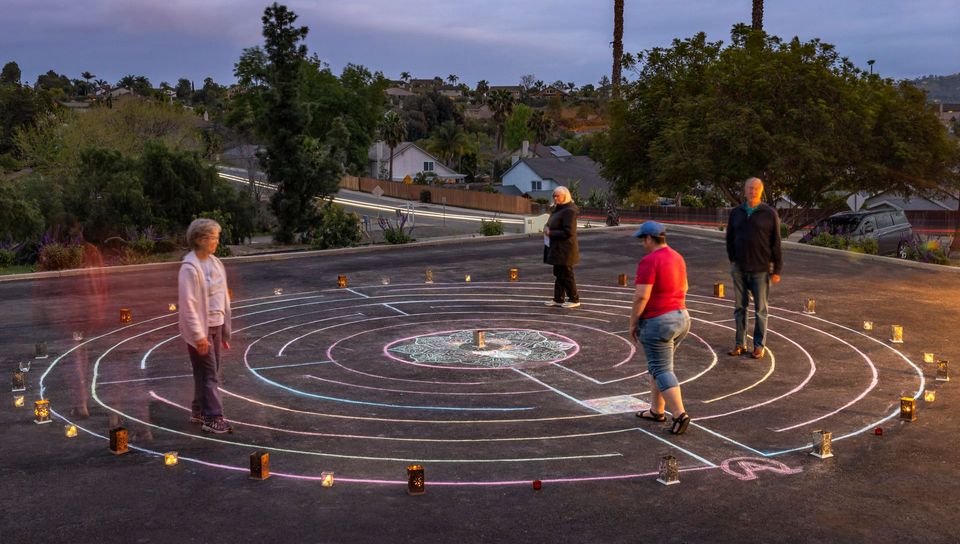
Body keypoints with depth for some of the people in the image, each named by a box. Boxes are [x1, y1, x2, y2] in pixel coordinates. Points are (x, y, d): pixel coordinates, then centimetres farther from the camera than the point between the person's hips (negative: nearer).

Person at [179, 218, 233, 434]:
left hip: (216, 326, 7)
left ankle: (199, 411, 29)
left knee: (209, 373, 15)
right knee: (208, 374, -2)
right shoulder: (190, 267, -17)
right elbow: (188, 305, -19)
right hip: (200, 329, -7)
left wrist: (225, 330, 14)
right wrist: (199, 335, -20)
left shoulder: (215, 263, 7)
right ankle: (213, 418, 5)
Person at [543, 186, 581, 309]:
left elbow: (568, 232, -22)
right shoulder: (558, 208, 12)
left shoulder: (569, 211, -18)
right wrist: (547, 228, 6)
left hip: (565, 249, -10)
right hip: (557, 248, 10)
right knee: (558, 273, 14)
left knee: (566, 274, -1)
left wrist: (551, 233, -18)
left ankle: (574, 299, 9)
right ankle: (558, 299, 22)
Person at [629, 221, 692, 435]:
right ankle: (657, 410, 25)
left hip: (658, 323, -9)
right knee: (658, 365, 20)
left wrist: (633, 323, -11)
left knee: (662, 371, -2)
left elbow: (641, 296, -22)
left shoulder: (649, 261, -18)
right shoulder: (677, 258, 9)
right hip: (681, 318, 9)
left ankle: (680, 414, -11)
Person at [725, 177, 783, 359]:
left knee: (760, 309, 4)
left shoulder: (769, 214, -5)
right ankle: (740, 344, 16)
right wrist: (732, 260, 9)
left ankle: (760, 345, 11)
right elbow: (729, 238, 16)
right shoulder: (736, 213, 6)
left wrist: (777, 269, -7)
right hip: (739, 269, 4)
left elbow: (776, 243, -5)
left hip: (761, 269, -3)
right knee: (740, 307, 8)